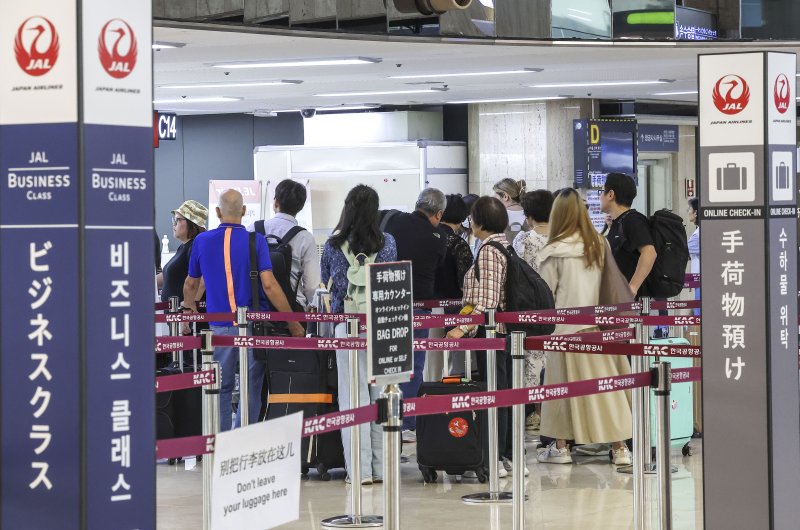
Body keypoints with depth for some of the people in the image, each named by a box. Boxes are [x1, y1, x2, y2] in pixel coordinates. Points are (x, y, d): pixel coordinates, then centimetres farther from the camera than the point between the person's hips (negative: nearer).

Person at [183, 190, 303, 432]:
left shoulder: (202, 241, 3)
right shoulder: (255, 241, -6)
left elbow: (191, 285, 16)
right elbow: (269, 285, -14)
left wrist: (189, 308, 36)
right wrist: (293, 323, -8)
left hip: (220, 326, 2)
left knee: (221, 389, 11)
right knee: (251, 389, 6)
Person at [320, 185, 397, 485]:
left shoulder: (333, 245, -2)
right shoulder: (387, 243, -1)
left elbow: (325, 281, 14)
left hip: (347, 324, -1)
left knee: (353, 396, 2)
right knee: (382, 394, 7)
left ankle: (360, 469, 0)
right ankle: (382, 467, 9)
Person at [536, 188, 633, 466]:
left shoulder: (554, 252, -10)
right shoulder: (599, 245, 1)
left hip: (566, 327, -3)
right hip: (597, 325, 3)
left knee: (563, 385, 7)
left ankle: (560, 446, 13)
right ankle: (619, 446, 7)